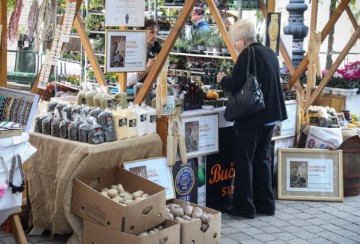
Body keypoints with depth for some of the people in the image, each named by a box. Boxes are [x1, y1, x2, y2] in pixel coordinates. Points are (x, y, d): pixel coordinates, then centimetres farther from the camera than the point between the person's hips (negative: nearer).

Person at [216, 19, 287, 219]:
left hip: (252, 116, -9)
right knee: (262, 159, 17)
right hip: (271, 114, 9)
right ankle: (266, 204, 22)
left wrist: (222, 79, 3)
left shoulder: (248, 55, -16)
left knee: (244, 160, 2)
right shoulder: (269, 53, 11)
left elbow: (234, 86, -18)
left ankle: (245, 207, 7)